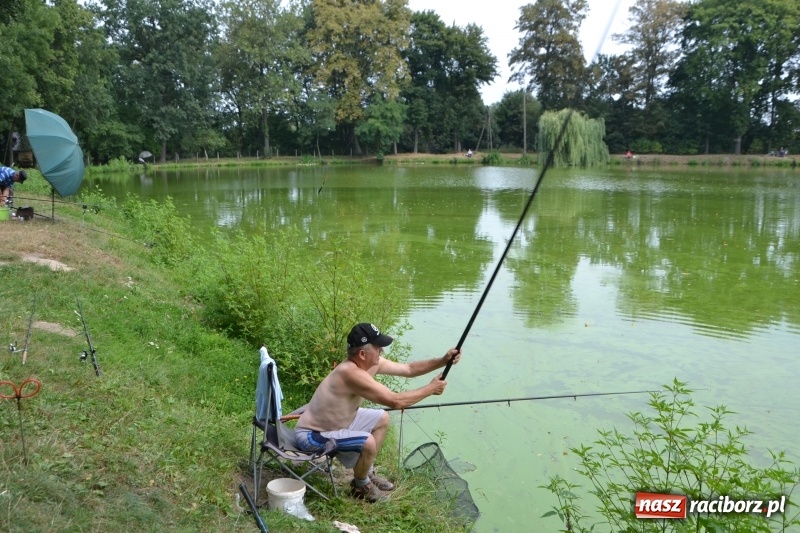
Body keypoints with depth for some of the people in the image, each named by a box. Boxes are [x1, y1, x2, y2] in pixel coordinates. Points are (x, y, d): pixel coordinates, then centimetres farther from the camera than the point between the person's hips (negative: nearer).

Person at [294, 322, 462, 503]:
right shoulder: (352, 373, -33)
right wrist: (430, 389, -20)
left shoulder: (371, 362, -5)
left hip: (337, 421, 10)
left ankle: (368, 473, 25)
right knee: (368, 443, -27)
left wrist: (443, 361, -8)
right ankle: (361, 486, 4)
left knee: (382, 419, 15)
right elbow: (395, 401, -32)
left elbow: (409, 369, 3)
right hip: (312, 435, -10)